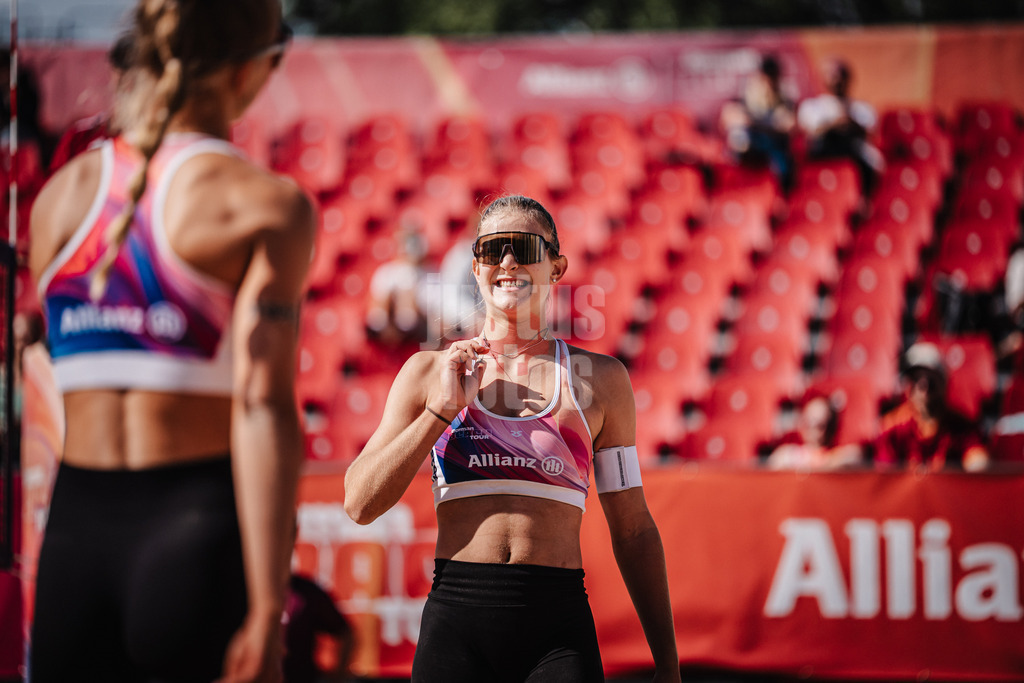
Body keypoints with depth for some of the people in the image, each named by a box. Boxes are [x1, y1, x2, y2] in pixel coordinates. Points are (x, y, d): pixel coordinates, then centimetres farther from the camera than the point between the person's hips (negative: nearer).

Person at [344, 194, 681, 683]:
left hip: (557, 627, 0)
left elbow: (633, 532, 13)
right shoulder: (428, 372, 12)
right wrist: (442, 409, -4)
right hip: (456, 621, 0)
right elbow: (360, 504, 4)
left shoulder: (599, 379, 11)